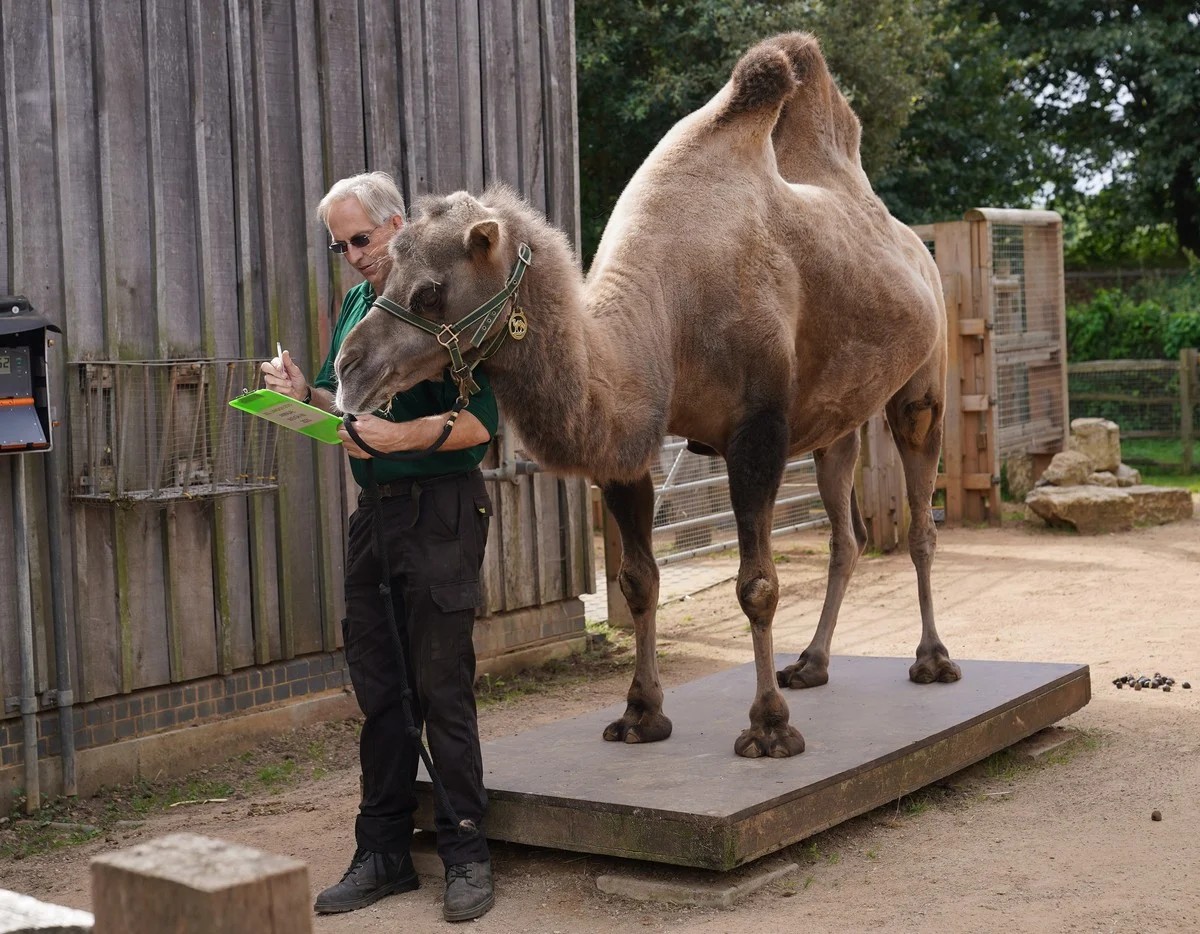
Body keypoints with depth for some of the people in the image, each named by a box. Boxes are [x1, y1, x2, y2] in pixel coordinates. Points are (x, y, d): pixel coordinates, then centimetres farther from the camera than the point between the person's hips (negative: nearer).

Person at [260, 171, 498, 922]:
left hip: (438, 511, -8)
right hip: (374, 512, 8)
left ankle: (467, 855, 8)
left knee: (443, 689, -3)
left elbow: (480, 421, -16)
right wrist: (307, 394, 1)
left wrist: (398, 435, -27)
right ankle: (385, 852, 21)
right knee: (377, 685, 11)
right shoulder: (355, 307, 14)